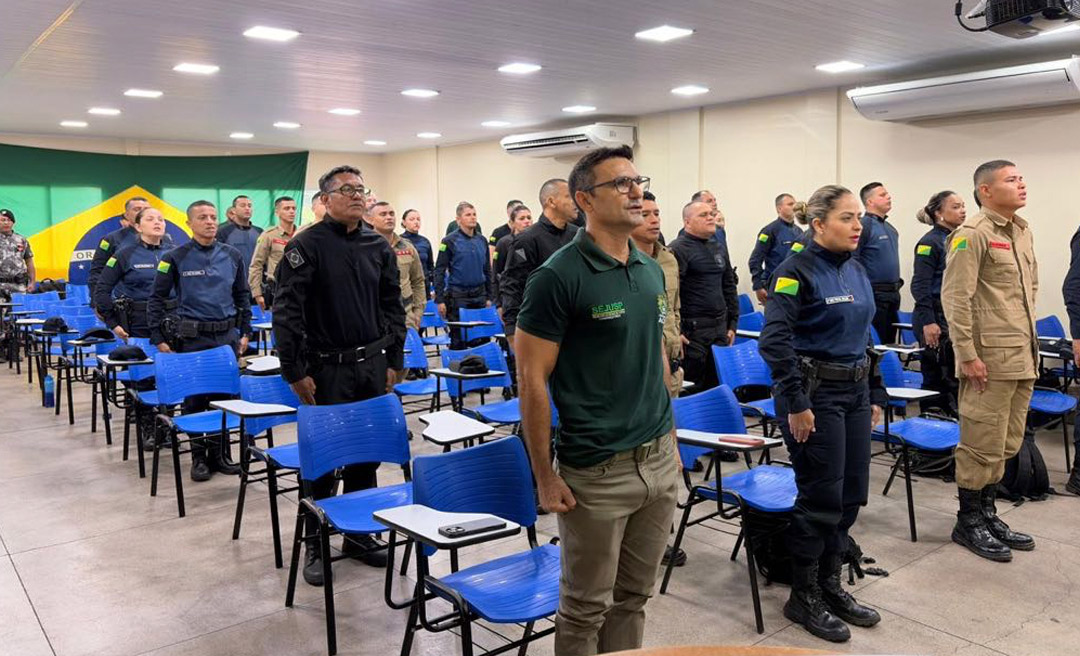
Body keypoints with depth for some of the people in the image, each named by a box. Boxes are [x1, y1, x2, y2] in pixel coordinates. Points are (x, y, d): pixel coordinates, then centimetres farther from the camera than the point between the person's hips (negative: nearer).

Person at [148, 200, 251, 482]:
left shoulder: (232, 256, 6)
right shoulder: (176, 258, -2)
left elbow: (243, 296, 15)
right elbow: (157, 300, 0)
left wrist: (245, 332, 10)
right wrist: (159, 340, -4)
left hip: (227, 336, 3)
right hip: (192, 339, -3)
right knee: (194, 398, 3)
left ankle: (217, 453, 20)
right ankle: (198, 456, 16)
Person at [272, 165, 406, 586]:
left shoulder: (378, 247, 9)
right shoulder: (307, 245, -7)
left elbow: (393, 307, 13)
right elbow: (286, 311, -10)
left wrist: (393, 362, 8)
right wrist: (295, 372, -13)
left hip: (372, 366, 5)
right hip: (328, 369, -5)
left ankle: (359, 534, 27)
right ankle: (316, 545, 19)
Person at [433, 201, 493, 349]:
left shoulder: (482, 240, 10)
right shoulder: (449, 241, -5)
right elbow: (439, 271, -6)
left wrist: (488, 297, 13)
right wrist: (439, 300, -10)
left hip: (479, 295, 4)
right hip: (458, 296, -4)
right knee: (458, 340, 0)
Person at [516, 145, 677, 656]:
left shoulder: (652, 270, 8)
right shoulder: (558, 277, -13)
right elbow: (532, 381, -13)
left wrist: (668, 437, 16)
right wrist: (545, 478, -12)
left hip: (660, 461, 6)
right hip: (596, 472, -6)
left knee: (633, 597, 19)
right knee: (586, 608, 9)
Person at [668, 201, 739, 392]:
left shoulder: (718, 248, 15)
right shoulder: (678, 249, -10)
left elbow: (729, 287, 22)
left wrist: (732, 323, 17)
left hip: (720, 328, 7)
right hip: (692, 330, -7)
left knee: (717, 383, 11)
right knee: (690, 387, -1)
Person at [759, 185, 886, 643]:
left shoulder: (856, 271, 11)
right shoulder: (797, 271, -14)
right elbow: (775, 341, -21)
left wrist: (876, 394, 15)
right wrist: (796, 403, -22)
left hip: (854, 393, 8)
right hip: (814, 394, -8)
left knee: (851, 495, 12)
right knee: (820, 498, 0)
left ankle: (830, 586, 30)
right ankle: (803, 598, 17)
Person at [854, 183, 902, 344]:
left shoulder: (890, 228, 16)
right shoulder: (864, 225, -12)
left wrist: (897, 283, 20)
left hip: (892, 295, 9)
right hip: (874, 295, -9)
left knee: (890, 341, 13)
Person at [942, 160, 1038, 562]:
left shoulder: (1022, 231, 13)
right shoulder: (972, 234, -13)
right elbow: (955, 297, -17)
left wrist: (1029, 338, 19)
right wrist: (967, 354, -19)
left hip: (1022, 358, 9)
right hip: (989, 359, -8)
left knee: (1007, 442, 16)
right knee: (983, 443, -1)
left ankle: (987, 513, 29)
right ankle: (968, 522, 13)